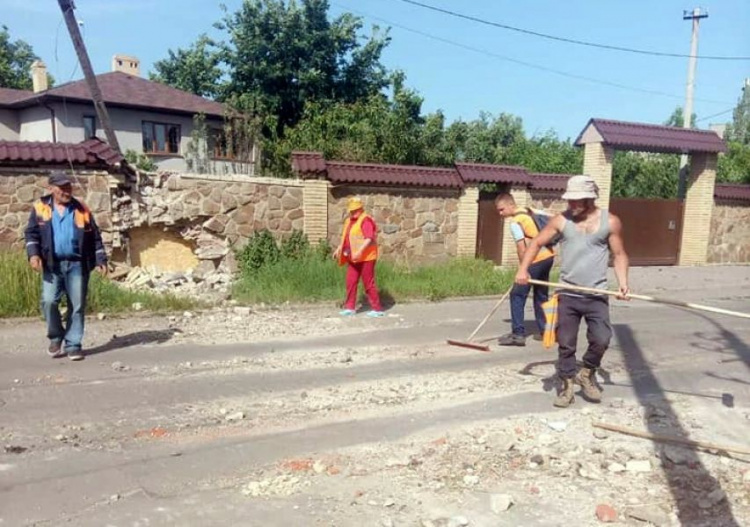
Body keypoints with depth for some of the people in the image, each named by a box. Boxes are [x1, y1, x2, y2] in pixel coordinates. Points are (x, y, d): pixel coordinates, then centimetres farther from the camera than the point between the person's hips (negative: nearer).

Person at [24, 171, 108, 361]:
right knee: (48, 301, -9)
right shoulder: (40, 208, 6)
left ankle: (72, 344, 10)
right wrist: (33, 254, -13)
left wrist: (100, 261, 1)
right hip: (52, 265, 0)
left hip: (77, 264, 0)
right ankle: (56, 337, 15)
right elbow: (32, 233, 4)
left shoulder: (82, 210, 7)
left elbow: (95, 238, 8)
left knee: (77, 305, 0)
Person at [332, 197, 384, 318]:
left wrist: (360, 251, -32)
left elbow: (369, 239, -23)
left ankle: (377, 309, 5)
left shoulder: (366, 220, -13)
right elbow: (345, 238, 25)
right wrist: (338, 249, 18)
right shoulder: (349, 221, 15)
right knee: (350, 282, 8)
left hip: (366, 258, -9)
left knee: (368, 283, -4)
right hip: (353, 258, 9)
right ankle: (350, 307, 17)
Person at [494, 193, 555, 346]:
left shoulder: (515, 222, -12)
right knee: (541, 296, 17)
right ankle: (545, 331, 22)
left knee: (517, 295, -3)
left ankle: (518, 334, -5)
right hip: (548, 256, 9)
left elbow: (522, 249, -15)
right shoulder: (530, 212, 13)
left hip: (536, 260, -9)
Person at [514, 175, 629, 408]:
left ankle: (587, 373, 18)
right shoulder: (561, 220, -1)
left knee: (601, 339, -11)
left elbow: (619, 254, 7)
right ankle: (567, 384, 23)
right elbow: (537, 242, 5)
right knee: (566, 343, 6)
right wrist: (523, 268, -10)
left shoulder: (610, 221, -1)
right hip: (567, 295, 1)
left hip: (597, 295, -1)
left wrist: (623, 283, -8)